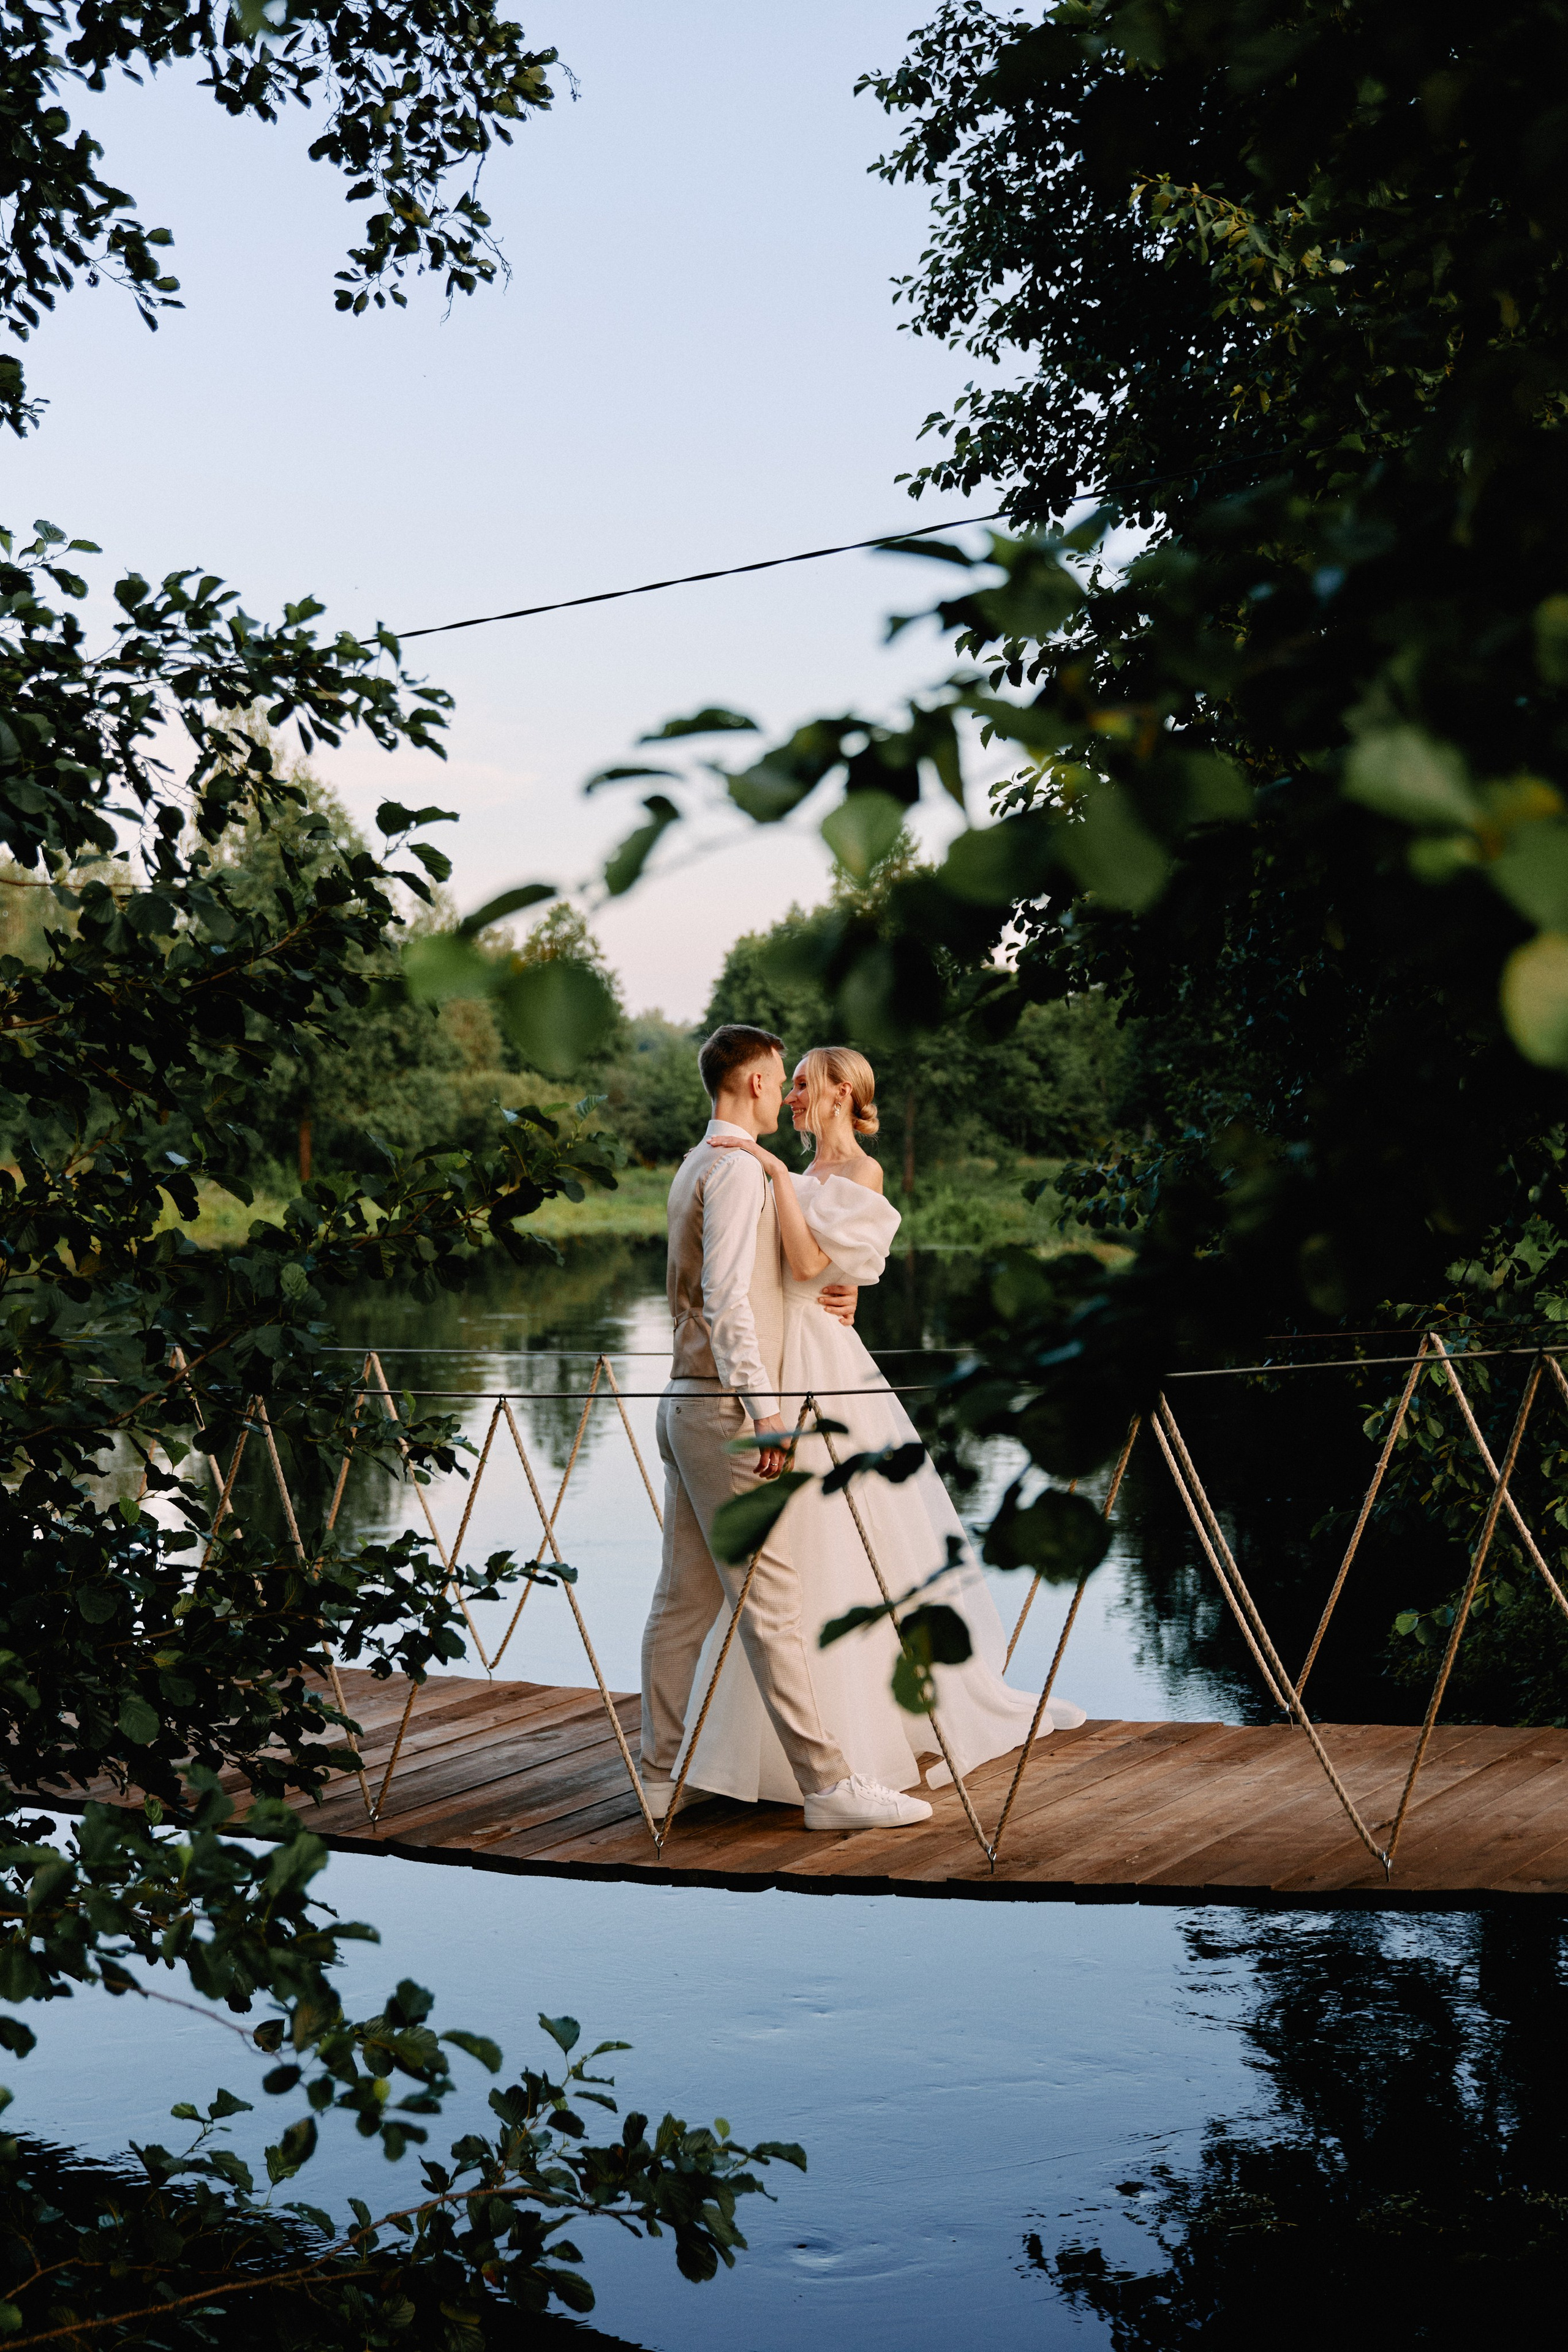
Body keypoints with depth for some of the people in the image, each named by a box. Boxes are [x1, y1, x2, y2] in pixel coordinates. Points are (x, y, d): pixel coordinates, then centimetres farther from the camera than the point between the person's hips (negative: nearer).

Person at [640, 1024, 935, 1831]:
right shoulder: (738, 1169, -12)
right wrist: (764, 1407, -23)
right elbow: (726, 1298, -21)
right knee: (769, 1598, -9)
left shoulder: (696, 1167, 19)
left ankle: (662, 1776, 16)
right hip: (723, 1407, -10)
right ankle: (826, 1785, -8)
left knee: (684, 1597, 12)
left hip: (687, 1402, 10)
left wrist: (811, 1298, 11)